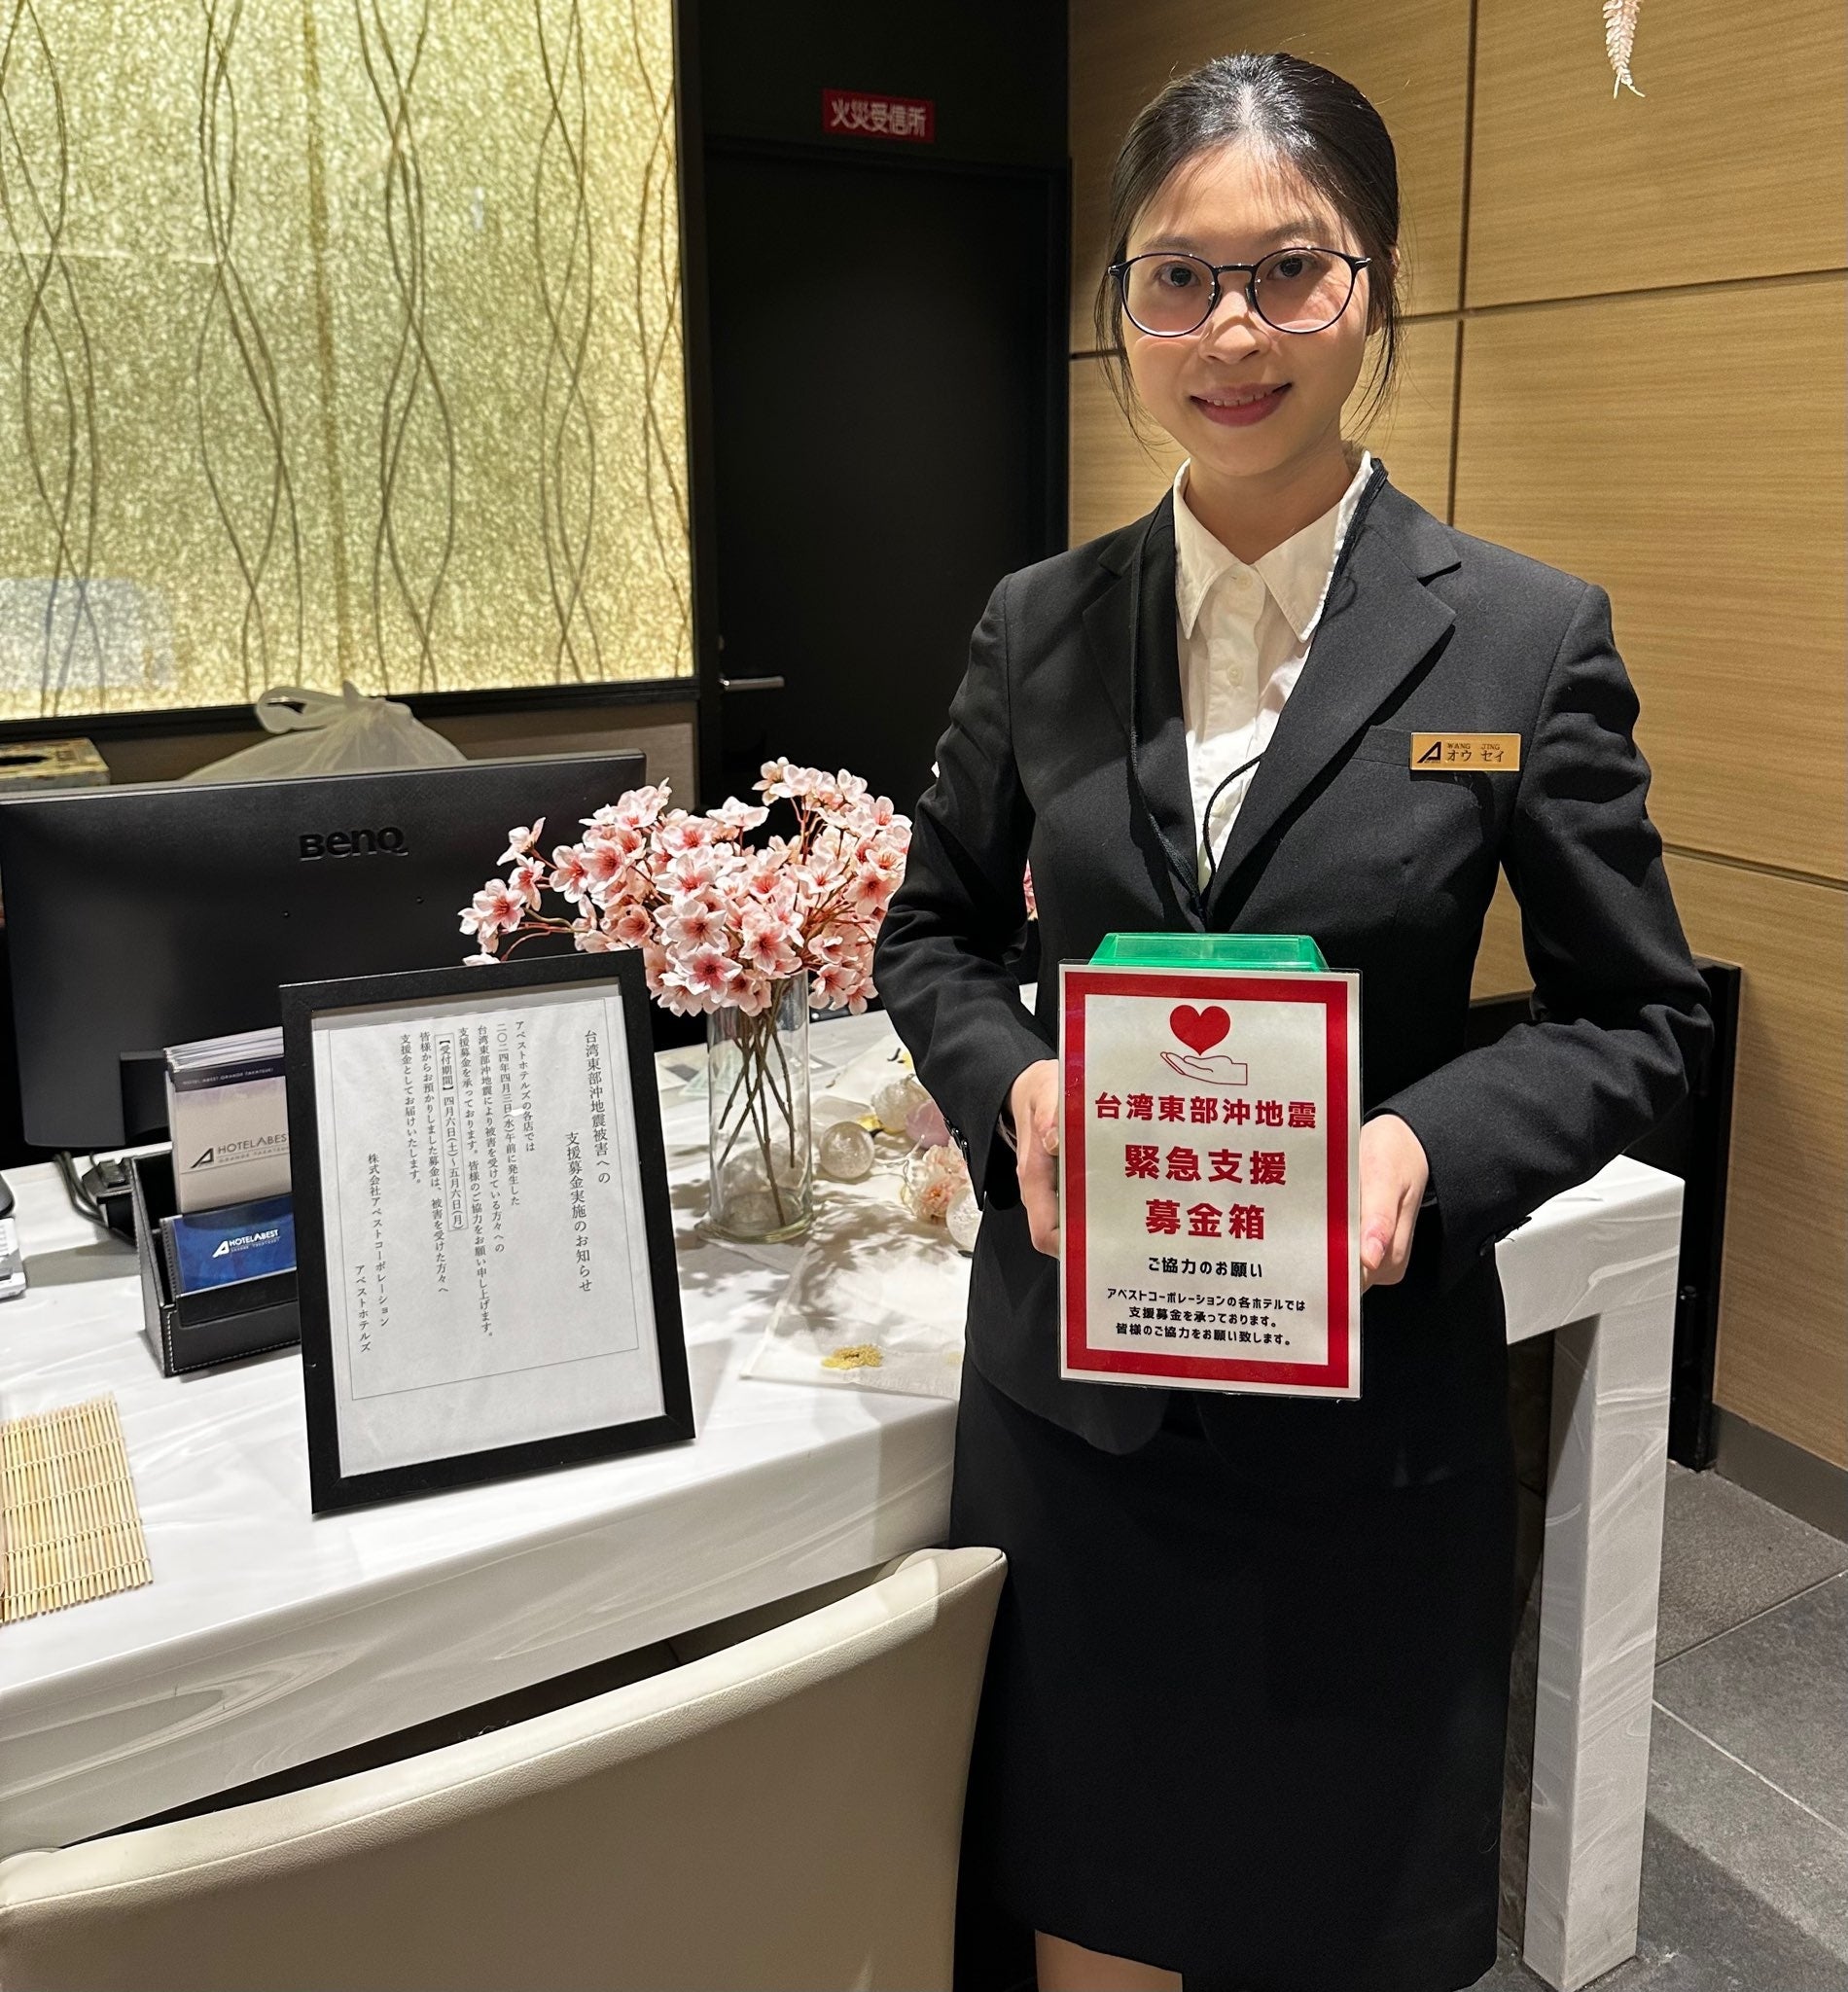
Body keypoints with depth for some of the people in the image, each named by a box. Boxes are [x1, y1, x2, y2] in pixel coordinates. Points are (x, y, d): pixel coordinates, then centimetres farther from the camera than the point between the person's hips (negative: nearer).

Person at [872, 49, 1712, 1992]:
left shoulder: (1528, 638, -8)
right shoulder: (1040, 627, -1)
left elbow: (1636, 1016, -2)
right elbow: (931, 934, 9)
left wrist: (1429, 1143, -21)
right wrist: (1014, 1085, -12)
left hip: (1369, 1398, -1)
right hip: (1070, 1373, 2)